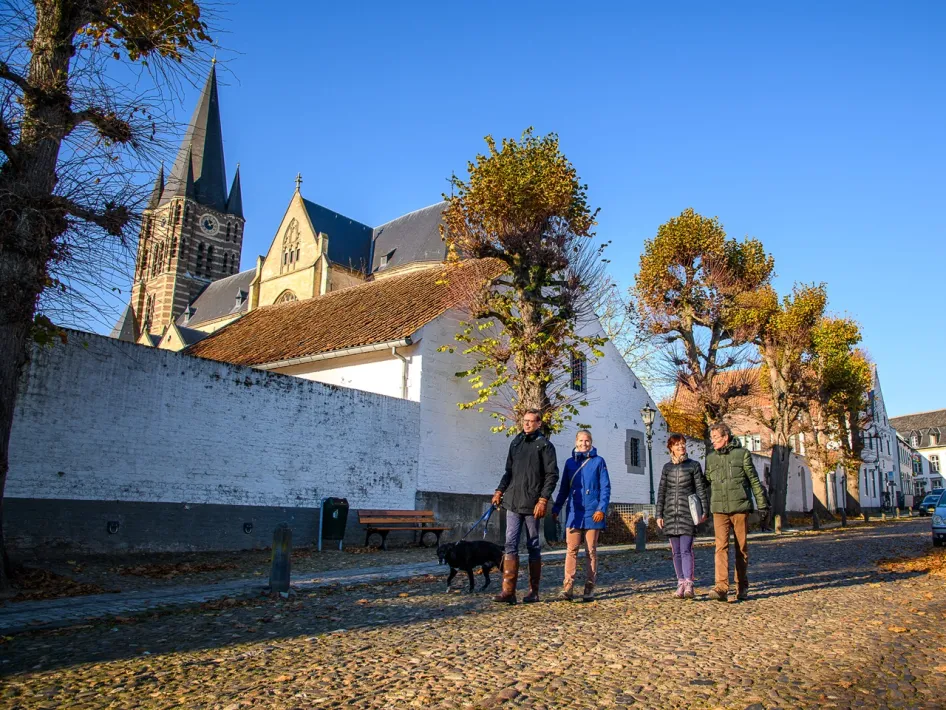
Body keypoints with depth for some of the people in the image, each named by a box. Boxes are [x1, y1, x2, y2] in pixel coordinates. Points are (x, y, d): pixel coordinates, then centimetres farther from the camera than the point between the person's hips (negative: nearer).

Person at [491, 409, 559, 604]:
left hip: (532, 504, -5)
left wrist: (543, 500, -16)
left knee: (533, 546, 5)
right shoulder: (516, 442, 14)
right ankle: (508, 591, -1)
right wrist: (500, 490, 8)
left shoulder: (545, 445, -3)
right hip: (513, 502, 5)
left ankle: (534, 591, 15)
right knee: (510, 544, -1)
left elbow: (552, 475, -8)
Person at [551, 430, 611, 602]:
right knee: (571, 550, -4)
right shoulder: (570, 462, 12)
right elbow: (564, 489, 15)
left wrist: (602, 509, -11)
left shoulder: (598, 461, 4)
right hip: (574, 514, 2)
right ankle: (567, 588, -5)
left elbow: (605, 487, 0)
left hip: (592, 514, -2)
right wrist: (556, 509, 9)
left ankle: (589, 589, 11)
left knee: (591, 551, 5)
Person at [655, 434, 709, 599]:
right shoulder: (667, 467, 11)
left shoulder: (693, 465, 3)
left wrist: (705, 511, -6)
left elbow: (701, 489, 1)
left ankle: (689, 584, -14)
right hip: (671, 513, 4)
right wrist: (659, 514, 7)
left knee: (686, 549, -12)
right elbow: (661, 492, 12)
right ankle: (681, 583, 12)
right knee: (676, 551, 6)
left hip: (687, 512, -3)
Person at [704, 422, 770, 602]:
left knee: (742, 548, 6)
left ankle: (742, 587, 18)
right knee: (721, 547, -9)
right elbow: (707, 484, 16)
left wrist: (762, 504, 1)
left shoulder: (742, 454, 3)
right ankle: (721, 587, -15)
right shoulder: (710, 458, 12)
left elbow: (754, 481, 4)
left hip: (740, 507, -2)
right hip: (719, 509, 2)